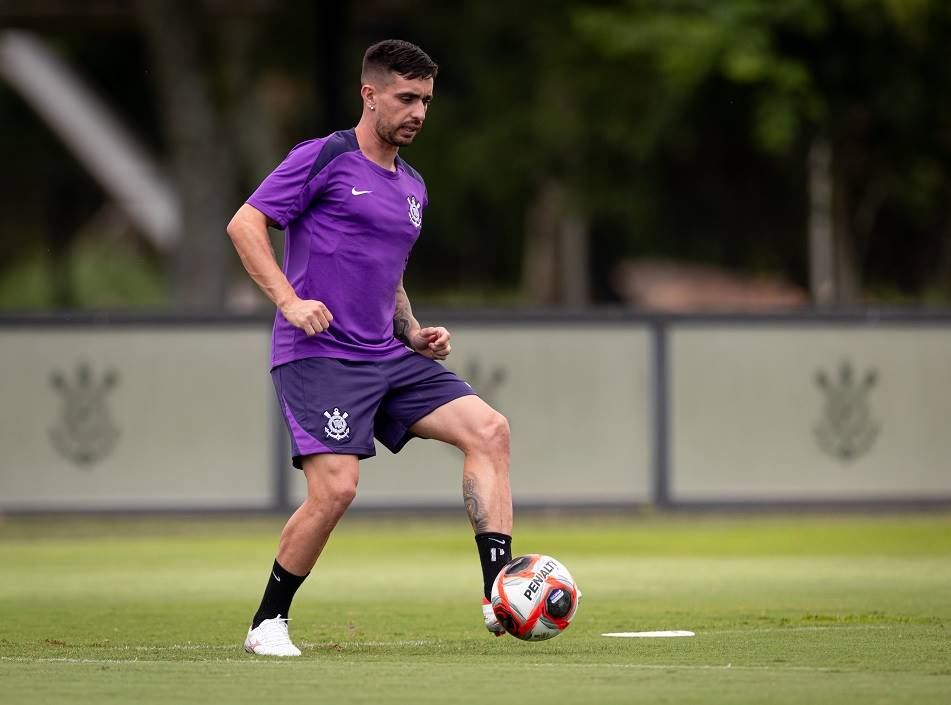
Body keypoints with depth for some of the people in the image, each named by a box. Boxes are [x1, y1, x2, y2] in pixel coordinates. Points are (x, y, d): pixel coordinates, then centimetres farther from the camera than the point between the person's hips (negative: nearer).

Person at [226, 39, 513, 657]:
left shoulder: (413, 187, 20)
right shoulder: (325, 158, -3)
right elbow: (245, 223, -8)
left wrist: (415, 334, 14)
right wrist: (289, 301, -18)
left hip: (388, 358, 7)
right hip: (319, 356, -7)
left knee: (488, 429, -11)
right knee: (336, 488, -20)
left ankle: (499, 595, -16)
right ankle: (268, 624, 0)